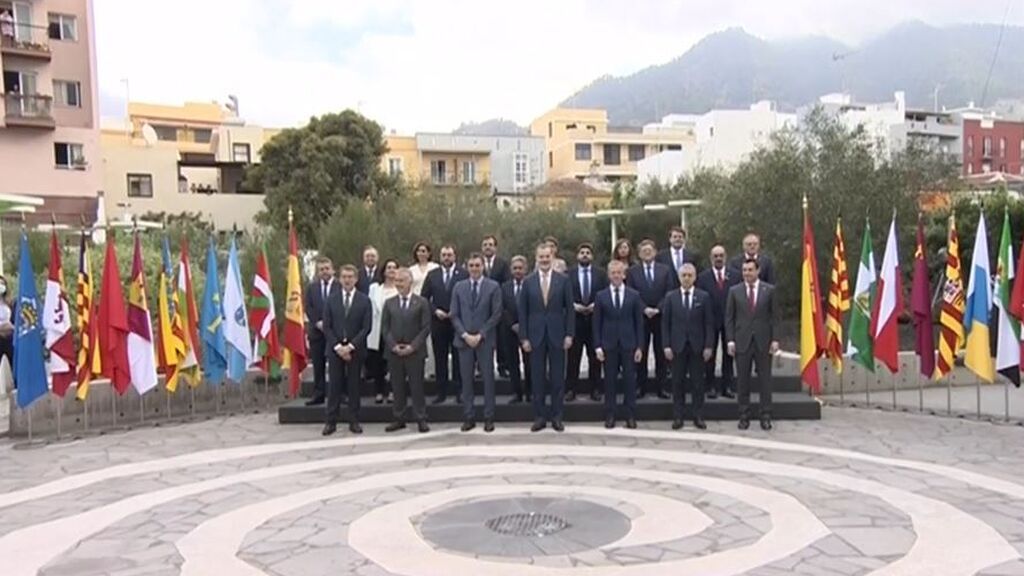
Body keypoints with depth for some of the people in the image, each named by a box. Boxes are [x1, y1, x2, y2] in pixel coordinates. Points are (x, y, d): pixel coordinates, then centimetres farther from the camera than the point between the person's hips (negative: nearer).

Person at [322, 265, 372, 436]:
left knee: (354, 385, 4)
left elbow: (366, 327, -5)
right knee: (335, 385, 3)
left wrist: (350, 346, -13)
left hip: (356, 350, -1)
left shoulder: (364, 300, 1)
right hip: (335, 348, 1)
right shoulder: (331, 299, 6)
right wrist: (337, 346, -9)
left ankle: (354, 421, 10)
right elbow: (327, 327, 2)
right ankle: (331, 421, 7)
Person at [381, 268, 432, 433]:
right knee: (397, 387, 7)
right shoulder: (389, 303, 9)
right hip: (394, 352, 3)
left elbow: (426, 327, -3)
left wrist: (413, 346, -12)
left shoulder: (422, 302, 1)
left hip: (415, 352, -3)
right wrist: (393, 345, -7)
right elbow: (385, 327, 6)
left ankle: (421, 419, 7)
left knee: (416, 386, 1)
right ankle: (399, 419, 15)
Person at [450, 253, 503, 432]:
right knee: (466, 380, 4)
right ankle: (468, 417, 11)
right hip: (464, 340, 2)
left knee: (488, 379, 2)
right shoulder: (459, 287, 8)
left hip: (485, 340, -2)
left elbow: (496, 315, -4)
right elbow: (454, 315, 5)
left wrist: (480, 335, -11)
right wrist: (465, 335, -8)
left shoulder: (493, 287, 1)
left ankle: (488, 418, 9)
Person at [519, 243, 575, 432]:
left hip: (557, 335, 0)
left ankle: (556, 416, 13)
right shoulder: (528, 282, 3)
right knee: (537, 377, 5)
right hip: (536, 335, 1)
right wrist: (524, 337, -2)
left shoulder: (563, 280, 1)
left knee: (557, 377, 5)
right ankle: (539, 416, 13)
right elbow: (523, 311, 3)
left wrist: (569, 334, -4)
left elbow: (569, 309, 2)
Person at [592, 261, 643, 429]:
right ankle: (609, 416, 11)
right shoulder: (601, 296, 4)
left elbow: (639, 322, 4)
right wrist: (598, 346, -4)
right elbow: (597, 323, 4)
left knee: (630, 380, 2)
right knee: (609, 380, 3)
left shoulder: (634, 295, 5)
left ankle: (630, 416, 10)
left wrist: (639, 346, -1)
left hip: (628, 344, 0)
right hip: (609, 344, 0)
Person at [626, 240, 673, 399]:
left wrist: (658, 309, -10)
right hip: (641, 317, -1)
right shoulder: (632, 271, 4)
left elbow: (669, 294, 2)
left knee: (661, 354, 3)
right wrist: (644, 309, -12)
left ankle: (660, 387, 9)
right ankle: (641, 387, 8)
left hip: (661, 316, 1)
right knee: (641, 354, 2)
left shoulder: (665, 270, 7)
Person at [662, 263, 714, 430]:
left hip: (697, 346, 0)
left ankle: (698, 417, 11)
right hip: (677, 346, 0)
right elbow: (665, 323, 3)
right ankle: (678, 417, 10)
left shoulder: (704, 297, 3)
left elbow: (709, 323, 2)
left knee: (698, 382, 4)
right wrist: (666, 345, -5)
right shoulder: (670, 297, 4)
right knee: (678, 382, 4)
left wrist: (708, 346, -5)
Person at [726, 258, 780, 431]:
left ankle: (766, 417, 10)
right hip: (742, 342, 1)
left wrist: (775, 339, -4)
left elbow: (775, 316, 3)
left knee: (765, 380, 3)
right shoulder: (734, 291, 5)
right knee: (742, 381, 4)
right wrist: (730, 340, -3)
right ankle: (744, 416, 12)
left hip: (763, 342, 0)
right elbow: (729, 318, 5)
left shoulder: (769, 290, 4)